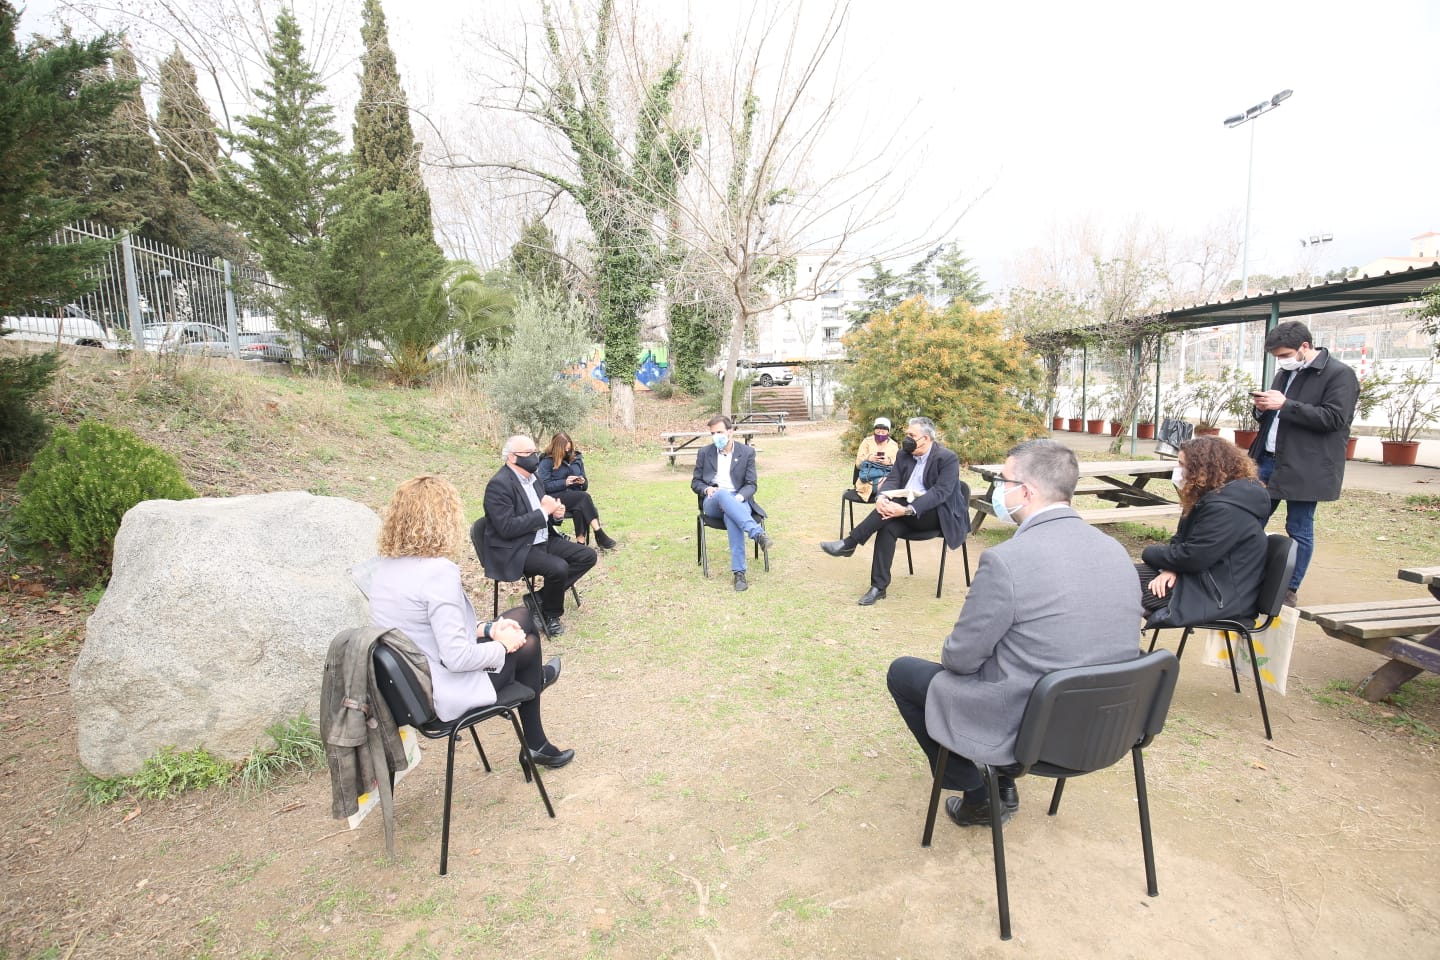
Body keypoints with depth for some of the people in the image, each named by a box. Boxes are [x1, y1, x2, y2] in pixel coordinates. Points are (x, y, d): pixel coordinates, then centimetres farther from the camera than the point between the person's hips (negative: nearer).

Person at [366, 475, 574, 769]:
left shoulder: (385, 565, -2)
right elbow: (456, 657, -28)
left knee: (521, 616, 16)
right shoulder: (438, 571, -29)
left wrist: (485, 629, 4)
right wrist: (502, 645, -10)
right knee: (526, 644, 13)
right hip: (444, 696, -8)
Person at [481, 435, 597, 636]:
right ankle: (550, 614, -1)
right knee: (558, 568, -30)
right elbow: (507, 528, -25)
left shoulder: (531, 477, 9)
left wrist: (556, 512, -5)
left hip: (542, 540, 9)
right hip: (514, 550, -9)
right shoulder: (499, 485, -18)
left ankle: (540, 598, 4)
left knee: (587, 556, -2)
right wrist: (544, 511, -21)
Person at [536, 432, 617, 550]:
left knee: (580, 508, -33)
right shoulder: (547, 461, -1)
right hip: (555, 497, -4)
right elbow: (544, 485, -10)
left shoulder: (576, 459, 13)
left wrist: (583, 482, -7)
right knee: (584, 497, -30)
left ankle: (581, 541, -37)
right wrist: (565, 482, -20)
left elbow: (585, 486, 18)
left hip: (574, 496, 4)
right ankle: (599, 535, -33)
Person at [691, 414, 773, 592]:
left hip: (738, 500, -1)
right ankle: (758, 533, -50)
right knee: (723, 493, -39)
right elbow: (695, 482, 15)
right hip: (713, 503, 1)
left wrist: (739, 497, -19)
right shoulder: (704, 452, 11)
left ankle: (739, 571, -43)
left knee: (731, 516, -40)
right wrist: (707, 489, -9)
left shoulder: (747, 452, 6)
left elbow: (751, 484, 3)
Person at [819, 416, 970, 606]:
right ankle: (879, 586, -23)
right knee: (888, 527, -27)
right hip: (909, 516, 5)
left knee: (895, 502, -30)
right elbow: (892, 480, 0)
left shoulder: (948, 459, -11)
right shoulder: (904, 454, 8)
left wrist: (907, 509, -34)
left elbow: (940, 492, -22)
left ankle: (849, 543, -24)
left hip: (936, 514, -5)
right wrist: (881, 496, -25)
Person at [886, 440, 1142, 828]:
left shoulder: (1006, 560, -26)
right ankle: (1001, 784, 33)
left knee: (902, 672, 12)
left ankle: (979, 795, 22)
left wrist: (951, 654, 7)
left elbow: (961, 657, -17)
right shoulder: (1116, 551, -2)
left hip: (1024, 728, -7)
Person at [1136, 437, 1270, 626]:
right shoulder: (1209, 497, 11)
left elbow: (1192, 557, -24)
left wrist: (1149, 553, -7)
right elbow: (1181, 540, 12)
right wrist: (1170, 568, -9)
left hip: (1218, 596, -10)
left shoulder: (1226, 509, -23)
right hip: (1204, 577, 10)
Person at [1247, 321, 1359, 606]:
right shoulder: (1285, 373, 15)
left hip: (1304, 468, -7)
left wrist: (1285, 405, -20)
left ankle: (1290, 590, 13)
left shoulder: (1340, 375, -7)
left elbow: (1333, 418, -17)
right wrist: (1262, 408, 1)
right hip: (1268, 461, 7)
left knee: (1299, 531, 3)